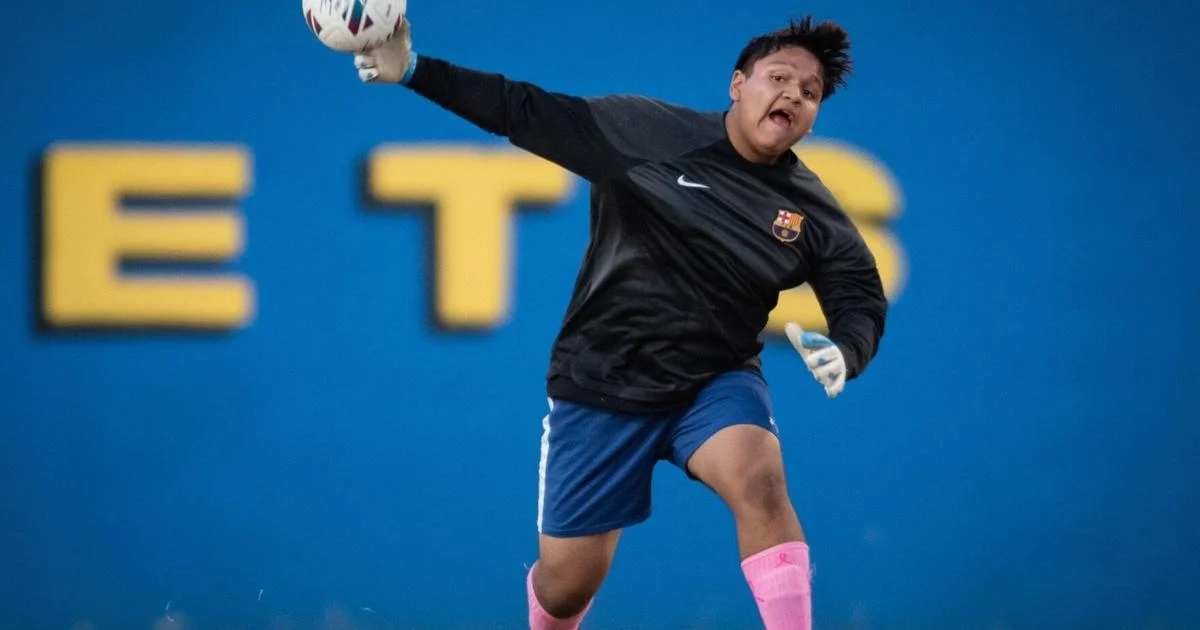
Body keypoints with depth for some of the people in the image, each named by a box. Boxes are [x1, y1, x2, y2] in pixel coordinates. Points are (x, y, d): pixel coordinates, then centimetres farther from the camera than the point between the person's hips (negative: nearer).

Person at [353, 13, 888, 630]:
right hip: (601, 381, -1)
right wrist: (412, 70, -12)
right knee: (567, 578, 4)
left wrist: (844, 352, -25)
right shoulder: (642, 130, -10)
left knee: (758, 476, -33)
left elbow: (860, 297, -1)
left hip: (714, 382, 1)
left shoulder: (810, 212, -5)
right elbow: (524, 112, -6)